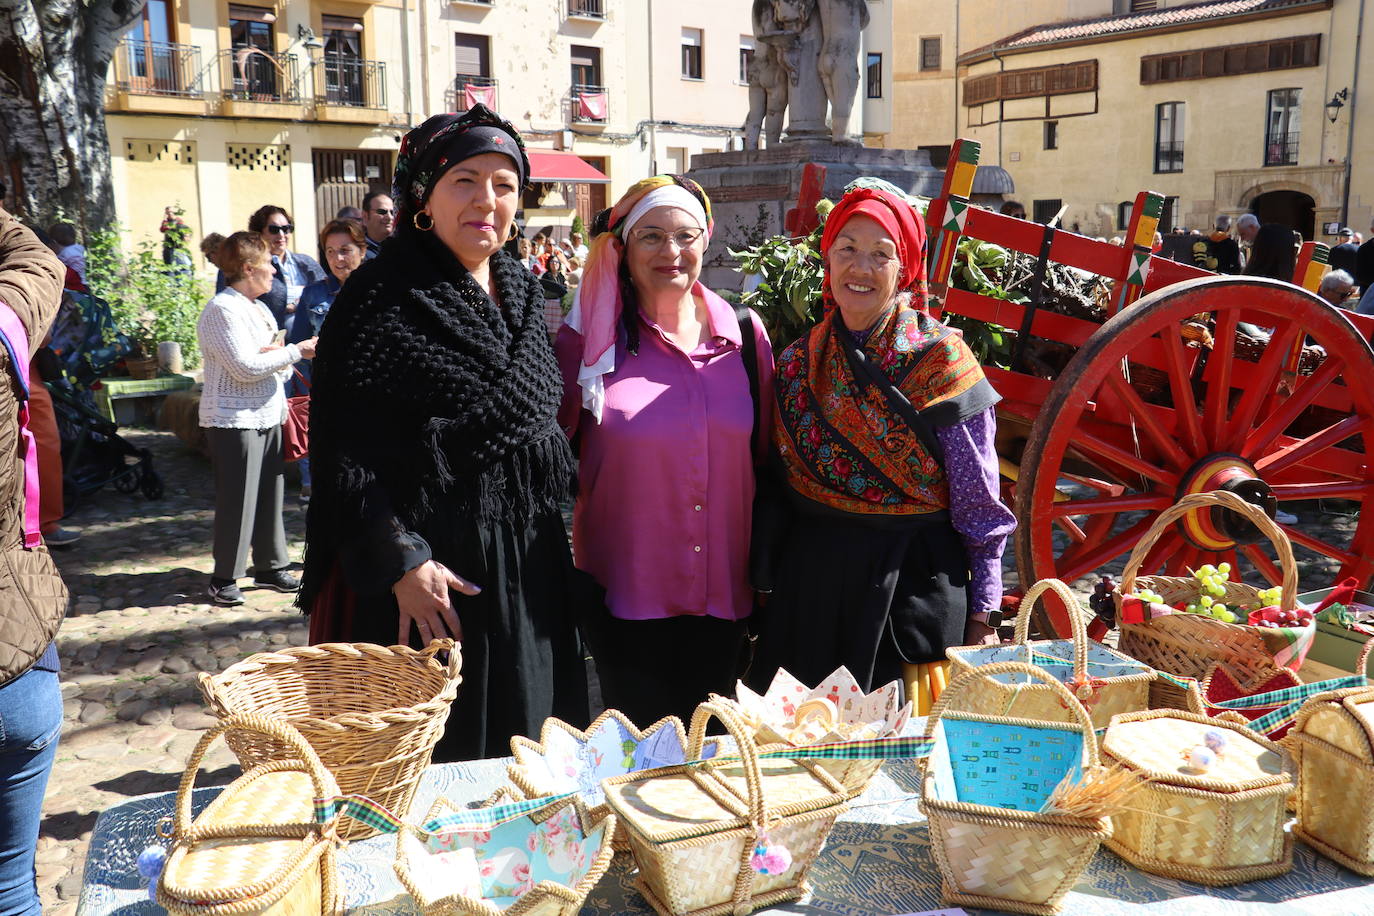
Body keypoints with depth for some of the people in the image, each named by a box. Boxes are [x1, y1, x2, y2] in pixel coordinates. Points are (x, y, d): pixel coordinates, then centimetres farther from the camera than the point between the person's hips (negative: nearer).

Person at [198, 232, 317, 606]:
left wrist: (276, 356, -4)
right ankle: (224, 579, 7)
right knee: (237, 501, -3)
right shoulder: (222, 310, -13)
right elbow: (246, 368, -20)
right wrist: (295, 351, -15)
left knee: (270, 495, 12)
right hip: (234, 420, -8)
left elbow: (279, 368, 19)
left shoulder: (260, 308, 17)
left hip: (267, 415, 9)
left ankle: (270, 566, 22)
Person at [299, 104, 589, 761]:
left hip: (527, 566, 7)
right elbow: (344, 453, -15)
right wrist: (399, 561, -22)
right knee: (426, 755, 6)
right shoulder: (383, 299, -11)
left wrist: (551, 544, 14)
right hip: (422, 569, -6)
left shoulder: (522, 293, 11)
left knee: (520, 748, 17)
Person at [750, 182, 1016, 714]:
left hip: (915, 584, -3)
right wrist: (769, 591, 12)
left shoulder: (940, 361, -8)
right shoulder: (799, 363, 4)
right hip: (811, 585, 4)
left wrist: (981, 618, -6)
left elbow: (980, 505, -6)